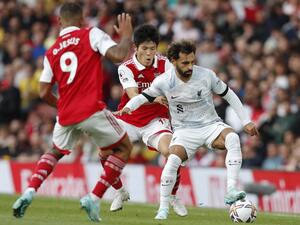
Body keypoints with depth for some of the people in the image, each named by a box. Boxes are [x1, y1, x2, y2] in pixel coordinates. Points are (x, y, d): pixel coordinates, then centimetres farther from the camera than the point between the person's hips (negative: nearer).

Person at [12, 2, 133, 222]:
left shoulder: (51, 52, 14)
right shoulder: (91, 34, 1)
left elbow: (44, 93, 11)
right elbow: (118, 55, -13)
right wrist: (126, 35, 7)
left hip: (66, 114, 5)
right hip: (92, 110, -5)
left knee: (55, 152, 30)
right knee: (124, 147, 16)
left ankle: (29, 193, 7)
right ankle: (94, 198, 4)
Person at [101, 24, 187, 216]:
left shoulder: (163, 64, -7)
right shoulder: (126, 68, -15)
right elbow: (134, 97, -28)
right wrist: (156, 98, -45)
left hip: (156, 119, 0)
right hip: (129, 119, 0)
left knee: (171, 152, -26)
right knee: (105, 152, -16)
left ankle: (174, 196, 0)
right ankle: (120, 192, 13)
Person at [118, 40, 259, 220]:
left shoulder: (206, 75, -10)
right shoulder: (164, 82, -10)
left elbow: (229, 95, 2)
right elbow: (144, 96, 3)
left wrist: (246, 121, 2)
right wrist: (128, 107, -18)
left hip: (211, 126, 1)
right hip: (184, 130, -1)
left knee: (232, 138, -32)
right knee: (173, 160, -29)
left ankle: (231, 192, -37)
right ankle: (163, 208, -12)